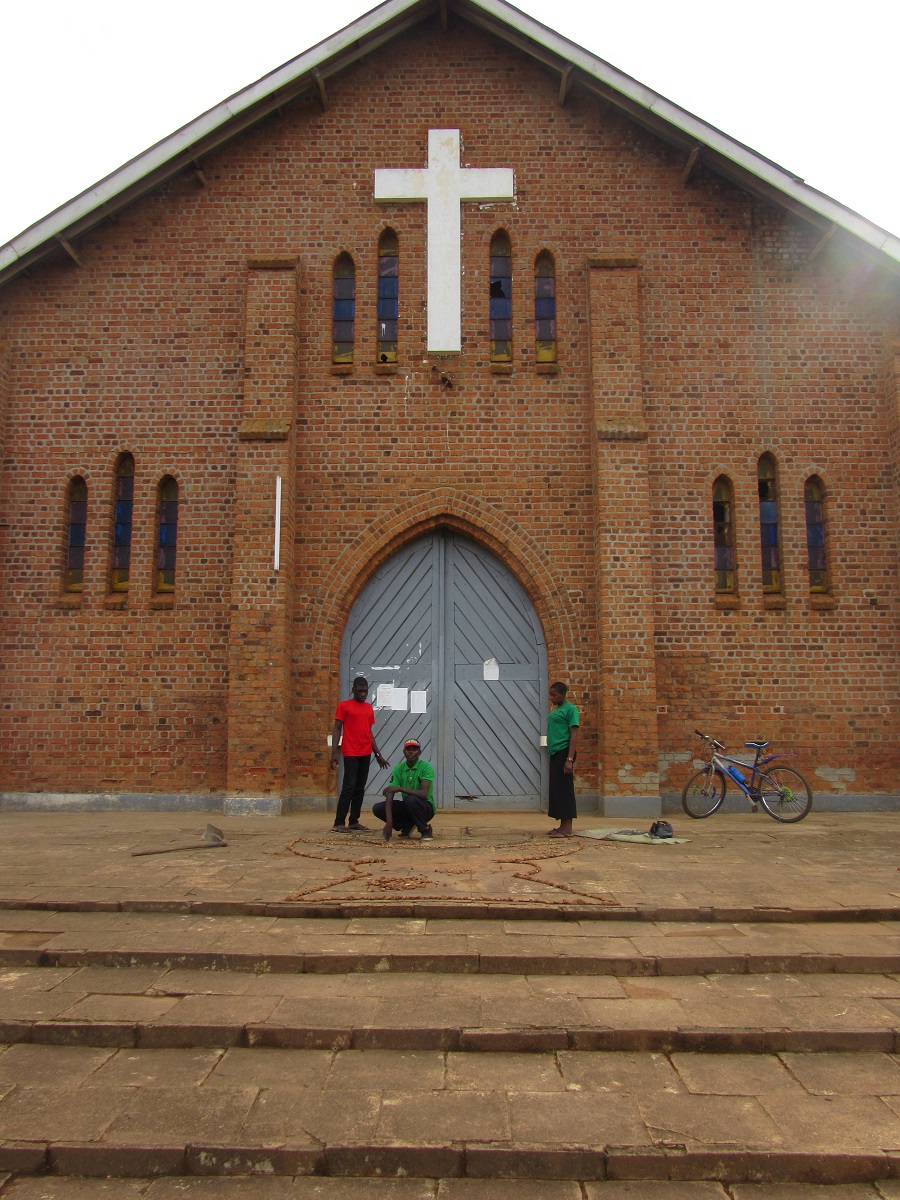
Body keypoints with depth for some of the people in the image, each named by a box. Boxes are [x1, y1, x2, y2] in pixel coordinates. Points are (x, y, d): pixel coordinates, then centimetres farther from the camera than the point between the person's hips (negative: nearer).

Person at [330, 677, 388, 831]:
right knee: (349, 787, -9)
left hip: (366, 754, 6)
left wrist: (378, 754, 16)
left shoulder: (369, 708, 14)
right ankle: (338, 823, -3)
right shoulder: (344, 706, -1)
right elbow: (337, 729, -4)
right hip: (350, 753, -6)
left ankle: (354, 821, 12)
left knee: (360, 788, 6)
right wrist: (334, 753, -12)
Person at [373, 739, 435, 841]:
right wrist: (389, 823, -26)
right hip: (406, 807, 5)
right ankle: (407, 826, 6)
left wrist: (400, 788, -34)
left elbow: (424, 793, -28)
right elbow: (389, 794, -14)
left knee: (411, 799, -37)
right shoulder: (398, 769, -4)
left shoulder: (426, 767, -15)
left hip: (425, 807, -5)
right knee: (377, 808, -15)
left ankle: (425, 830, -11)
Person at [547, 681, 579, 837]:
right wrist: (552, 754, 16)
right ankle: (562, 826, 15)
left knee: (564, 789, -7)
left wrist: (570, 759, -20)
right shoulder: (555, 710, 17)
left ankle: (567, 829, -4)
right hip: (555, 753, 9)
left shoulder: (570, 709, -8)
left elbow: (574, 736, -13)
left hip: (563, 753, -9)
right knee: (556, 789, 9)